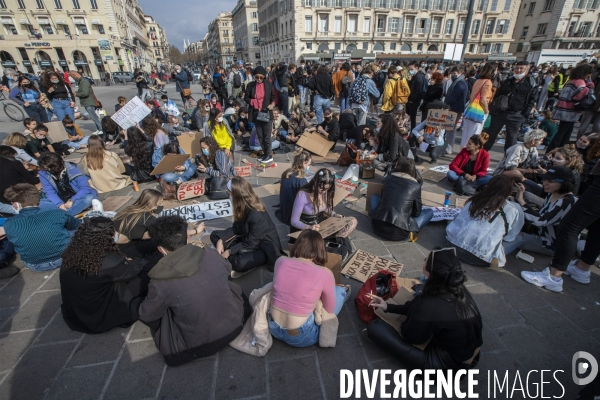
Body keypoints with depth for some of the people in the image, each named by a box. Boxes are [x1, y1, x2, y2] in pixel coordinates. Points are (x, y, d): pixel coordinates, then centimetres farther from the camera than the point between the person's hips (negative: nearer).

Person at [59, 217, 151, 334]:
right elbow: (132, 270, -10)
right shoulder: (109, 262, -32)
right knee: (146, 274, -4)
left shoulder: (71, 254, -12)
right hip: (99, 320, -7)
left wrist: (124, 262, 7)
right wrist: (128, 262, 12)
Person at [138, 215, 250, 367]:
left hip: (202, 345, -2)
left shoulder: (160, 283, -22)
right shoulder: (211, 255, -13)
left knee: (157, 318, 16)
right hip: (236, 324, 3)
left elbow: (147, 317, -2)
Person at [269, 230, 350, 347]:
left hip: (273, 328, 4)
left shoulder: (280, 261, -8)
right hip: (300, 338, -4)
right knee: (341, 290, 11)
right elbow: (330, 310, -2)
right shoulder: (324, 273, -19)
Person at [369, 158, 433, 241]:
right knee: (430, 211, 19)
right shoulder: (416, 186, 0)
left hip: (378, 226, 1)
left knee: (374, 197, 27)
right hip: (399, 234, -1)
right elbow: (417, 213, 12)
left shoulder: (388, 178, 7)